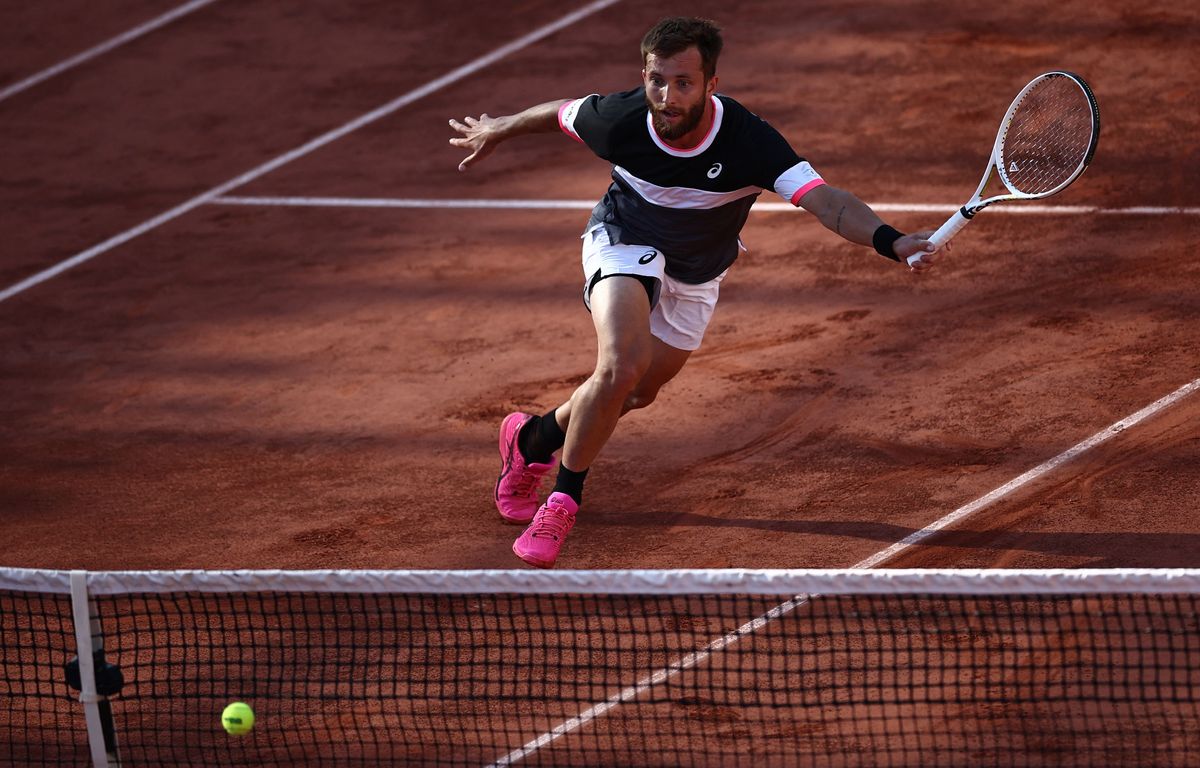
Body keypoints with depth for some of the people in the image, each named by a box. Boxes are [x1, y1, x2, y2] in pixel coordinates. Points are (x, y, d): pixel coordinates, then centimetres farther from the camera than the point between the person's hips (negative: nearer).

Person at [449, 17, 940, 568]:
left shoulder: (749, 142, -36)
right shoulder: (619, 120, -30)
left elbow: (827, 202, -45)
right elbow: (560, 112, -7)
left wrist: (892, 242, -63)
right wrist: (498, 130, 12)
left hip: (696, 275, 3)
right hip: (624, 241, -2)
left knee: (637, 393, 18)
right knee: (622, 365, -28)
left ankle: (534, 439, 46)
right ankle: (564, 499, -10)